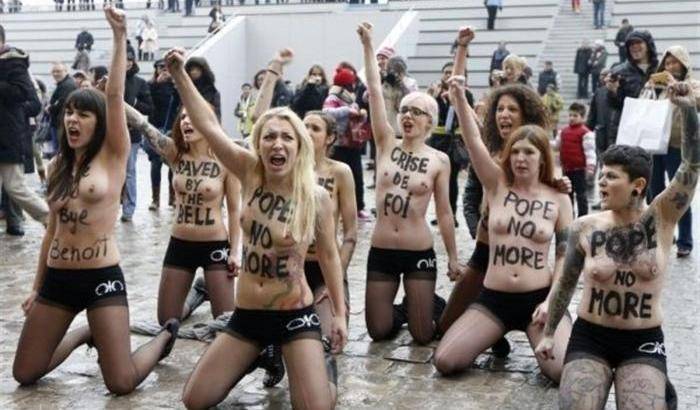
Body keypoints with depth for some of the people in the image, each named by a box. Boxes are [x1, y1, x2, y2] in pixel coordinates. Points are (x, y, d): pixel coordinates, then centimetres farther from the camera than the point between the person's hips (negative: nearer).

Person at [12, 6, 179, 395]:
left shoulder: (112, 156, -4)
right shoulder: (58, 165, 11)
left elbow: (115, 95, -17)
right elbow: (53, 228, 15)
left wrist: (119, 36, -23)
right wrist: (37, 286, 17)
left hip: (101, 277, -6)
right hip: (57, 278, 6)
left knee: (121, 384, -8)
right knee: (24, 374, 9)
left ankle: (165, 335, 23)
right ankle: (84, 334, 35)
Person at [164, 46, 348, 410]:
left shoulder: (317, 198, -10)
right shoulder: (250, 175, -5)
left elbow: (328, 256, 2)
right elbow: (208, 124, -9)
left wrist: (340, 313, 2)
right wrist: (179, 74, -16)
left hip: (295, 315, -3)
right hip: (246, 315, 3)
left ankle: (294, 362, 16)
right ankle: (256, 360, 25)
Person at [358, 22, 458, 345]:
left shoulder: (439, 160, -2)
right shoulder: (387, 144, 0)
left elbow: (444, 212, 3)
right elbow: (374, 92, -6)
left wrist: (453, 257, 3)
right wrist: (368, 45, -11)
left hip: (419, 252, -1)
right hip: (381, 251, 2)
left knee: (422, 336, 3)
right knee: (378, 331, 6)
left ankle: (432, 304, 36)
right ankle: (404, 309, 38)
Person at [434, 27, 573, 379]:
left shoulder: (558, 200, 1)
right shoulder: (497, 184, 1)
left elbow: (566, 256, 3)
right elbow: (471, 136, -9)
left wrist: (551, 301, -11)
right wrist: (459, 96, -16)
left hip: (537, 299, -1)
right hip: (493, 299, 1)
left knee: (562, 371, -24)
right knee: (445, 362, -14)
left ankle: (534, 336, 13)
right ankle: (498, 339, 17)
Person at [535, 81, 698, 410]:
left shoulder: (660, 218, -6)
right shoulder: (584, 228, -4)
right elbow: (566, 283, 8)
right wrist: (548, 333, 12)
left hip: (643, 342, 0)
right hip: (589, 337, 1)